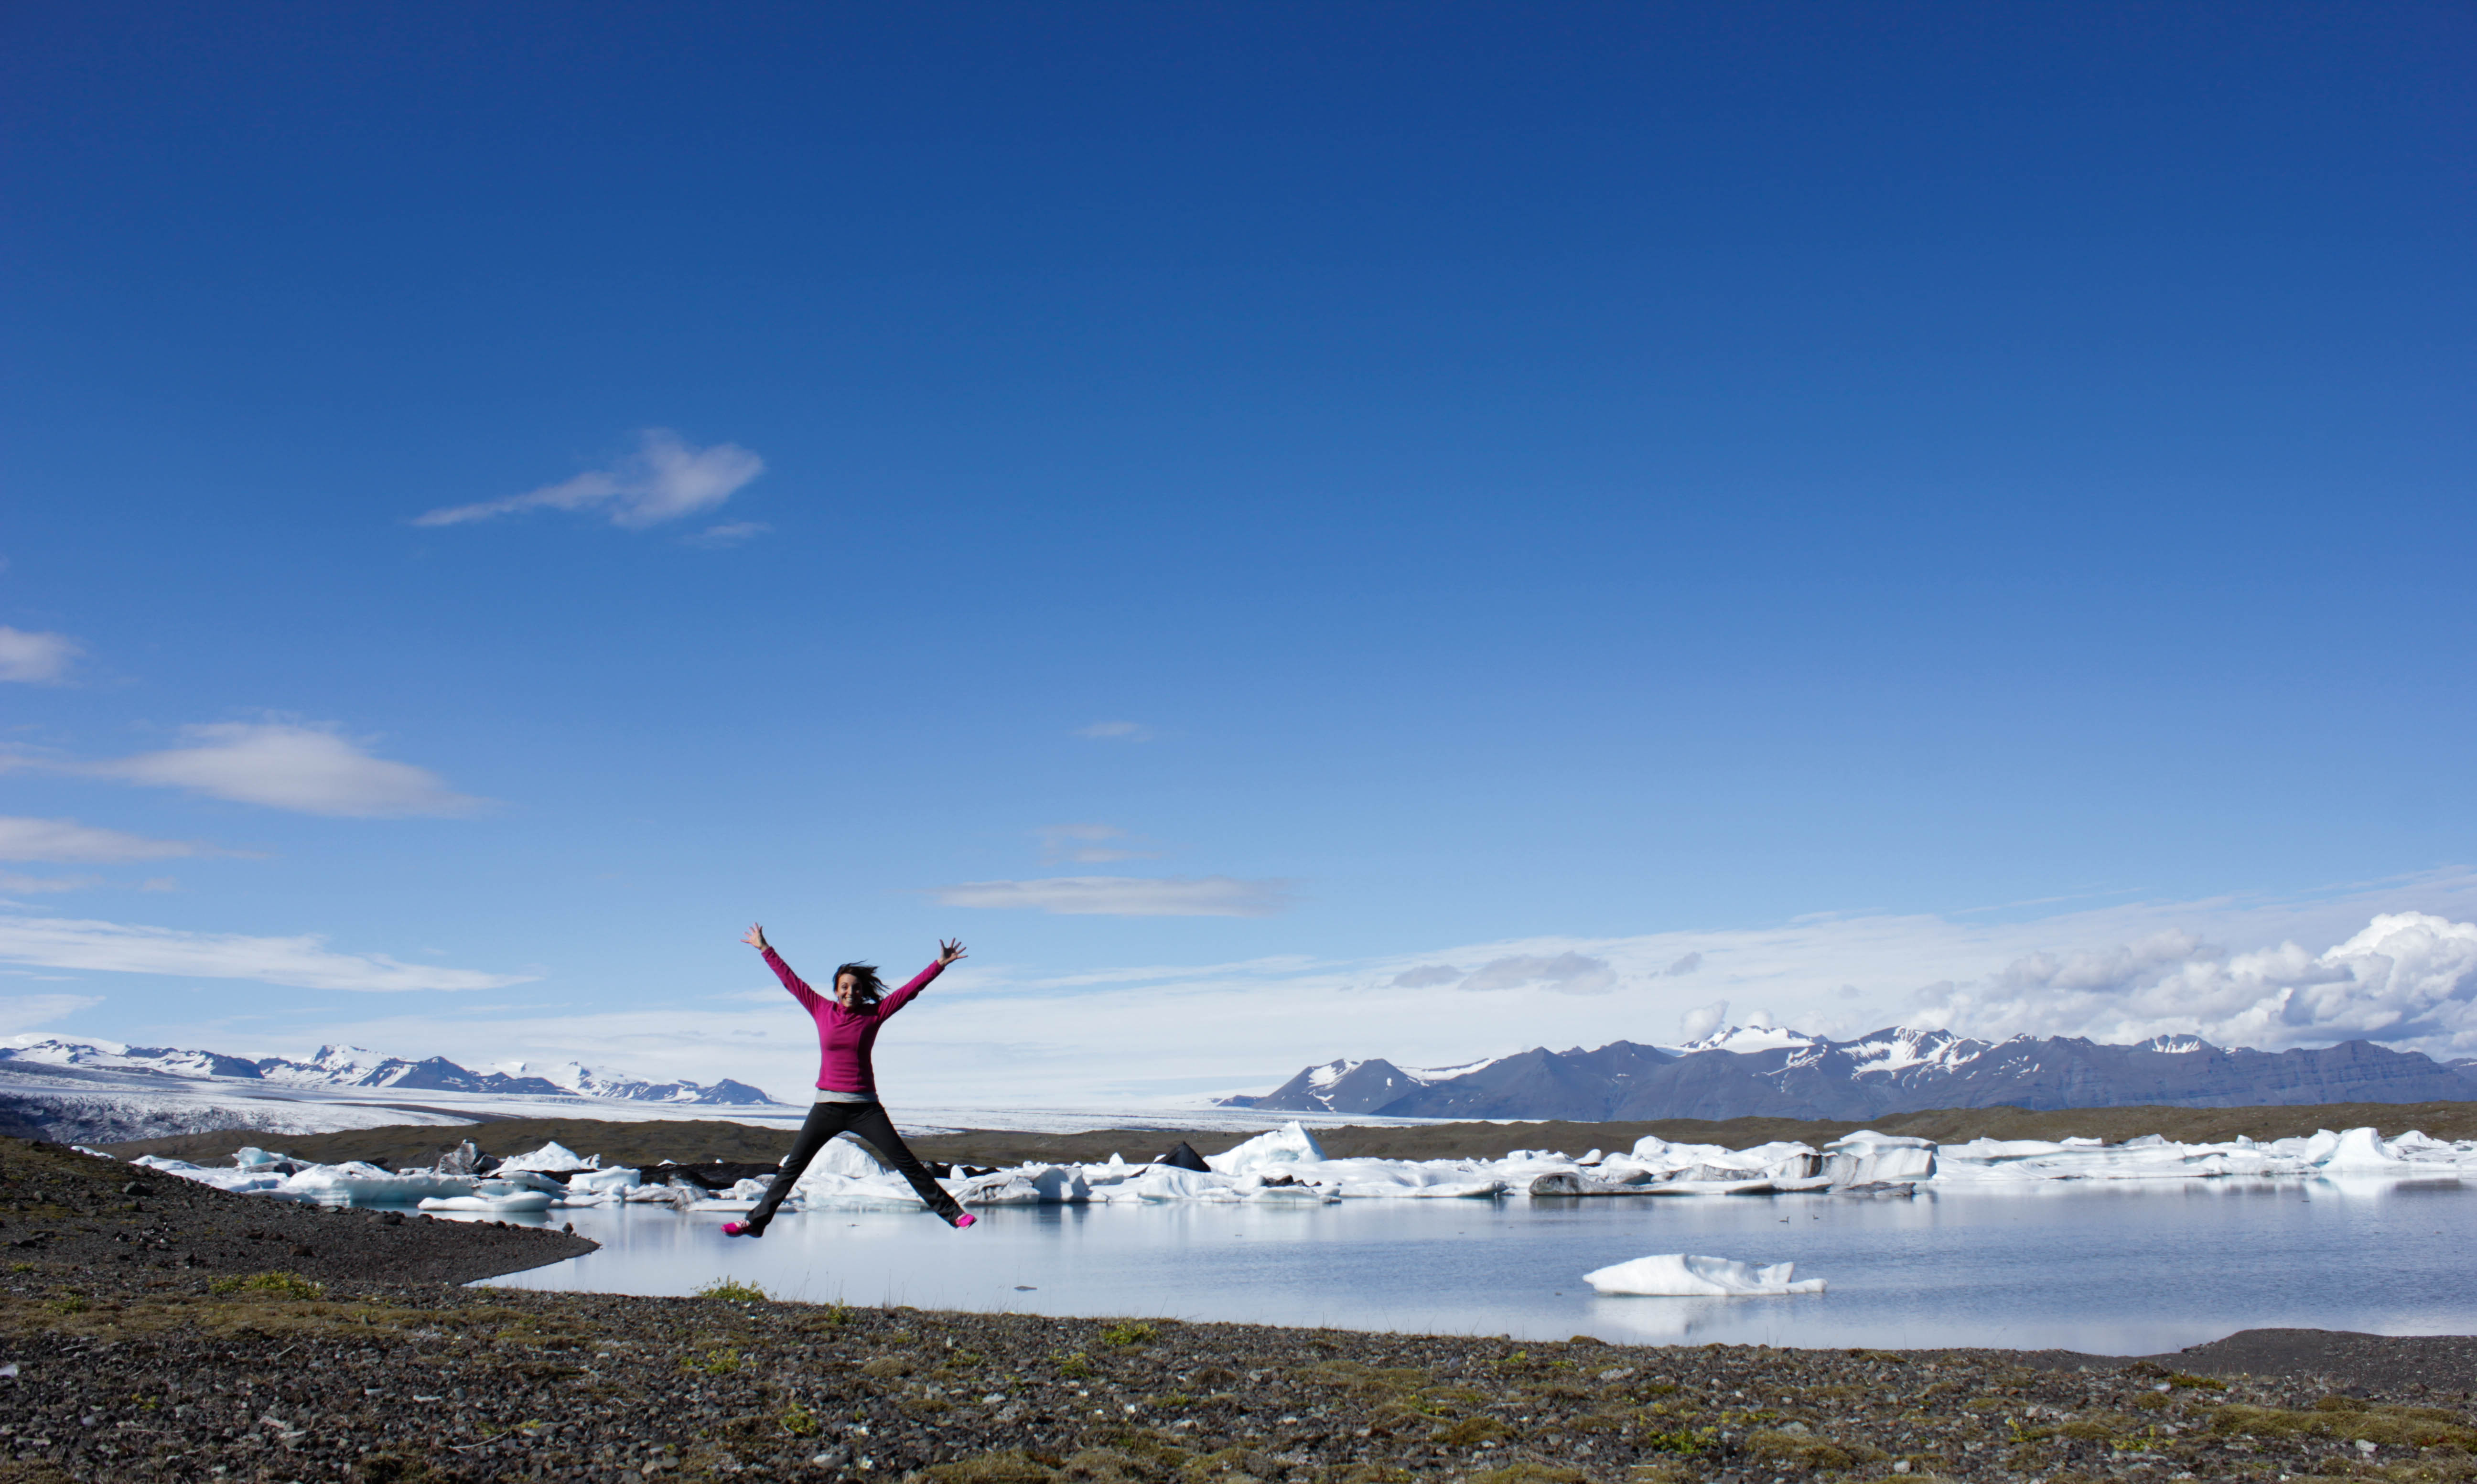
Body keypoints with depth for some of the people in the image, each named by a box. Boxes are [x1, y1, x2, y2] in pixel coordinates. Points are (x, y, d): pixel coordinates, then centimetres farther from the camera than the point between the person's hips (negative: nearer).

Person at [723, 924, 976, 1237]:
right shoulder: (822, 1010, 4)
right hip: (827, 1106, 1)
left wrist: (940, 964, -6)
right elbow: (790, 980, 10)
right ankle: (756, 1221, 13)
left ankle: (951, 1212, 0)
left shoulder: (874, 1014, 0)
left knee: (906, 1163, -3)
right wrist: (765, 949, 15)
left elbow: (910, 990, 0)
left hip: (864, 1108, -1)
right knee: (792, 1167, 5)